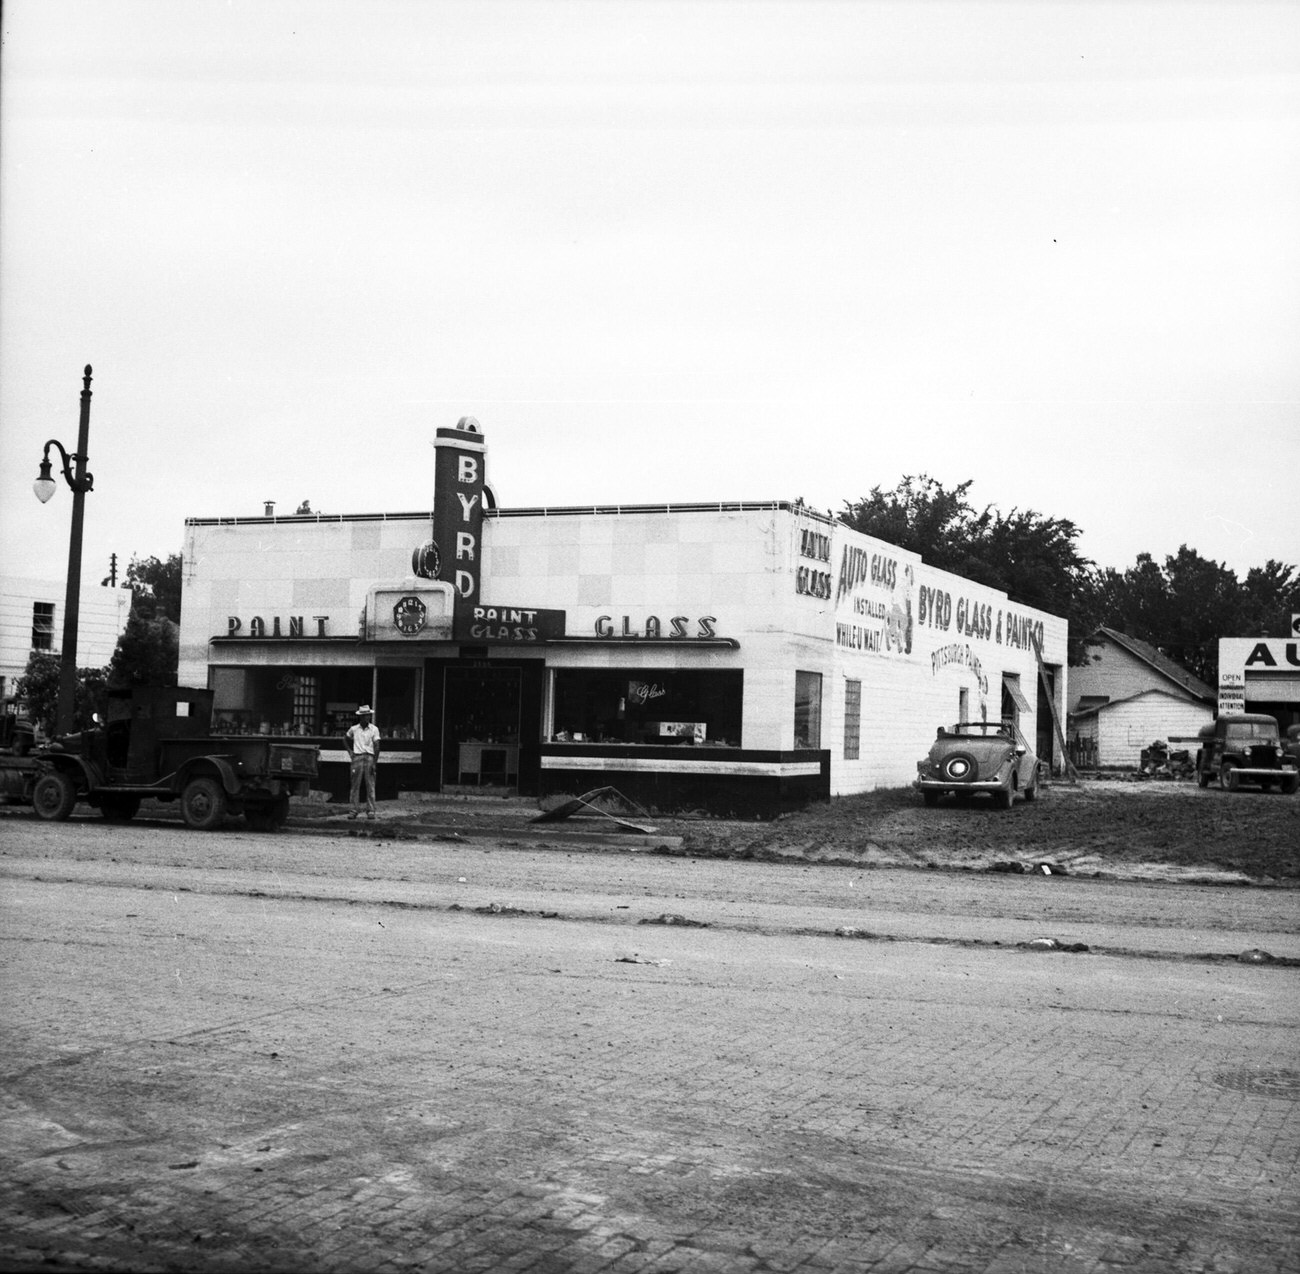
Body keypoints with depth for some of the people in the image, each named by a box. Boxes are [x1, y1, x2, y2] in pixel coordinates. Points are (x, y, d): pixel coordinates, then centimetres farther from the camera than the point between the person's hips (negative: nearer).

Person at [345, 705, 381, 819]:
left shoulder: (374, 729, 1)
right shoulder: (353, 729, 7)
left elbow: (376, 746, -4)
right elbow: (345, 739, 26)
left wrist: (374, 762, -10)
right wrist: (350, 751, 13)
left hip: (369, 757, -1)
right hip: (357, 757, 1)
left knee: (370, 786, -2)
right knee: (355, 785, 0)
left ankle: (370, 811, 2)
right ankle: (355, 810, 5)